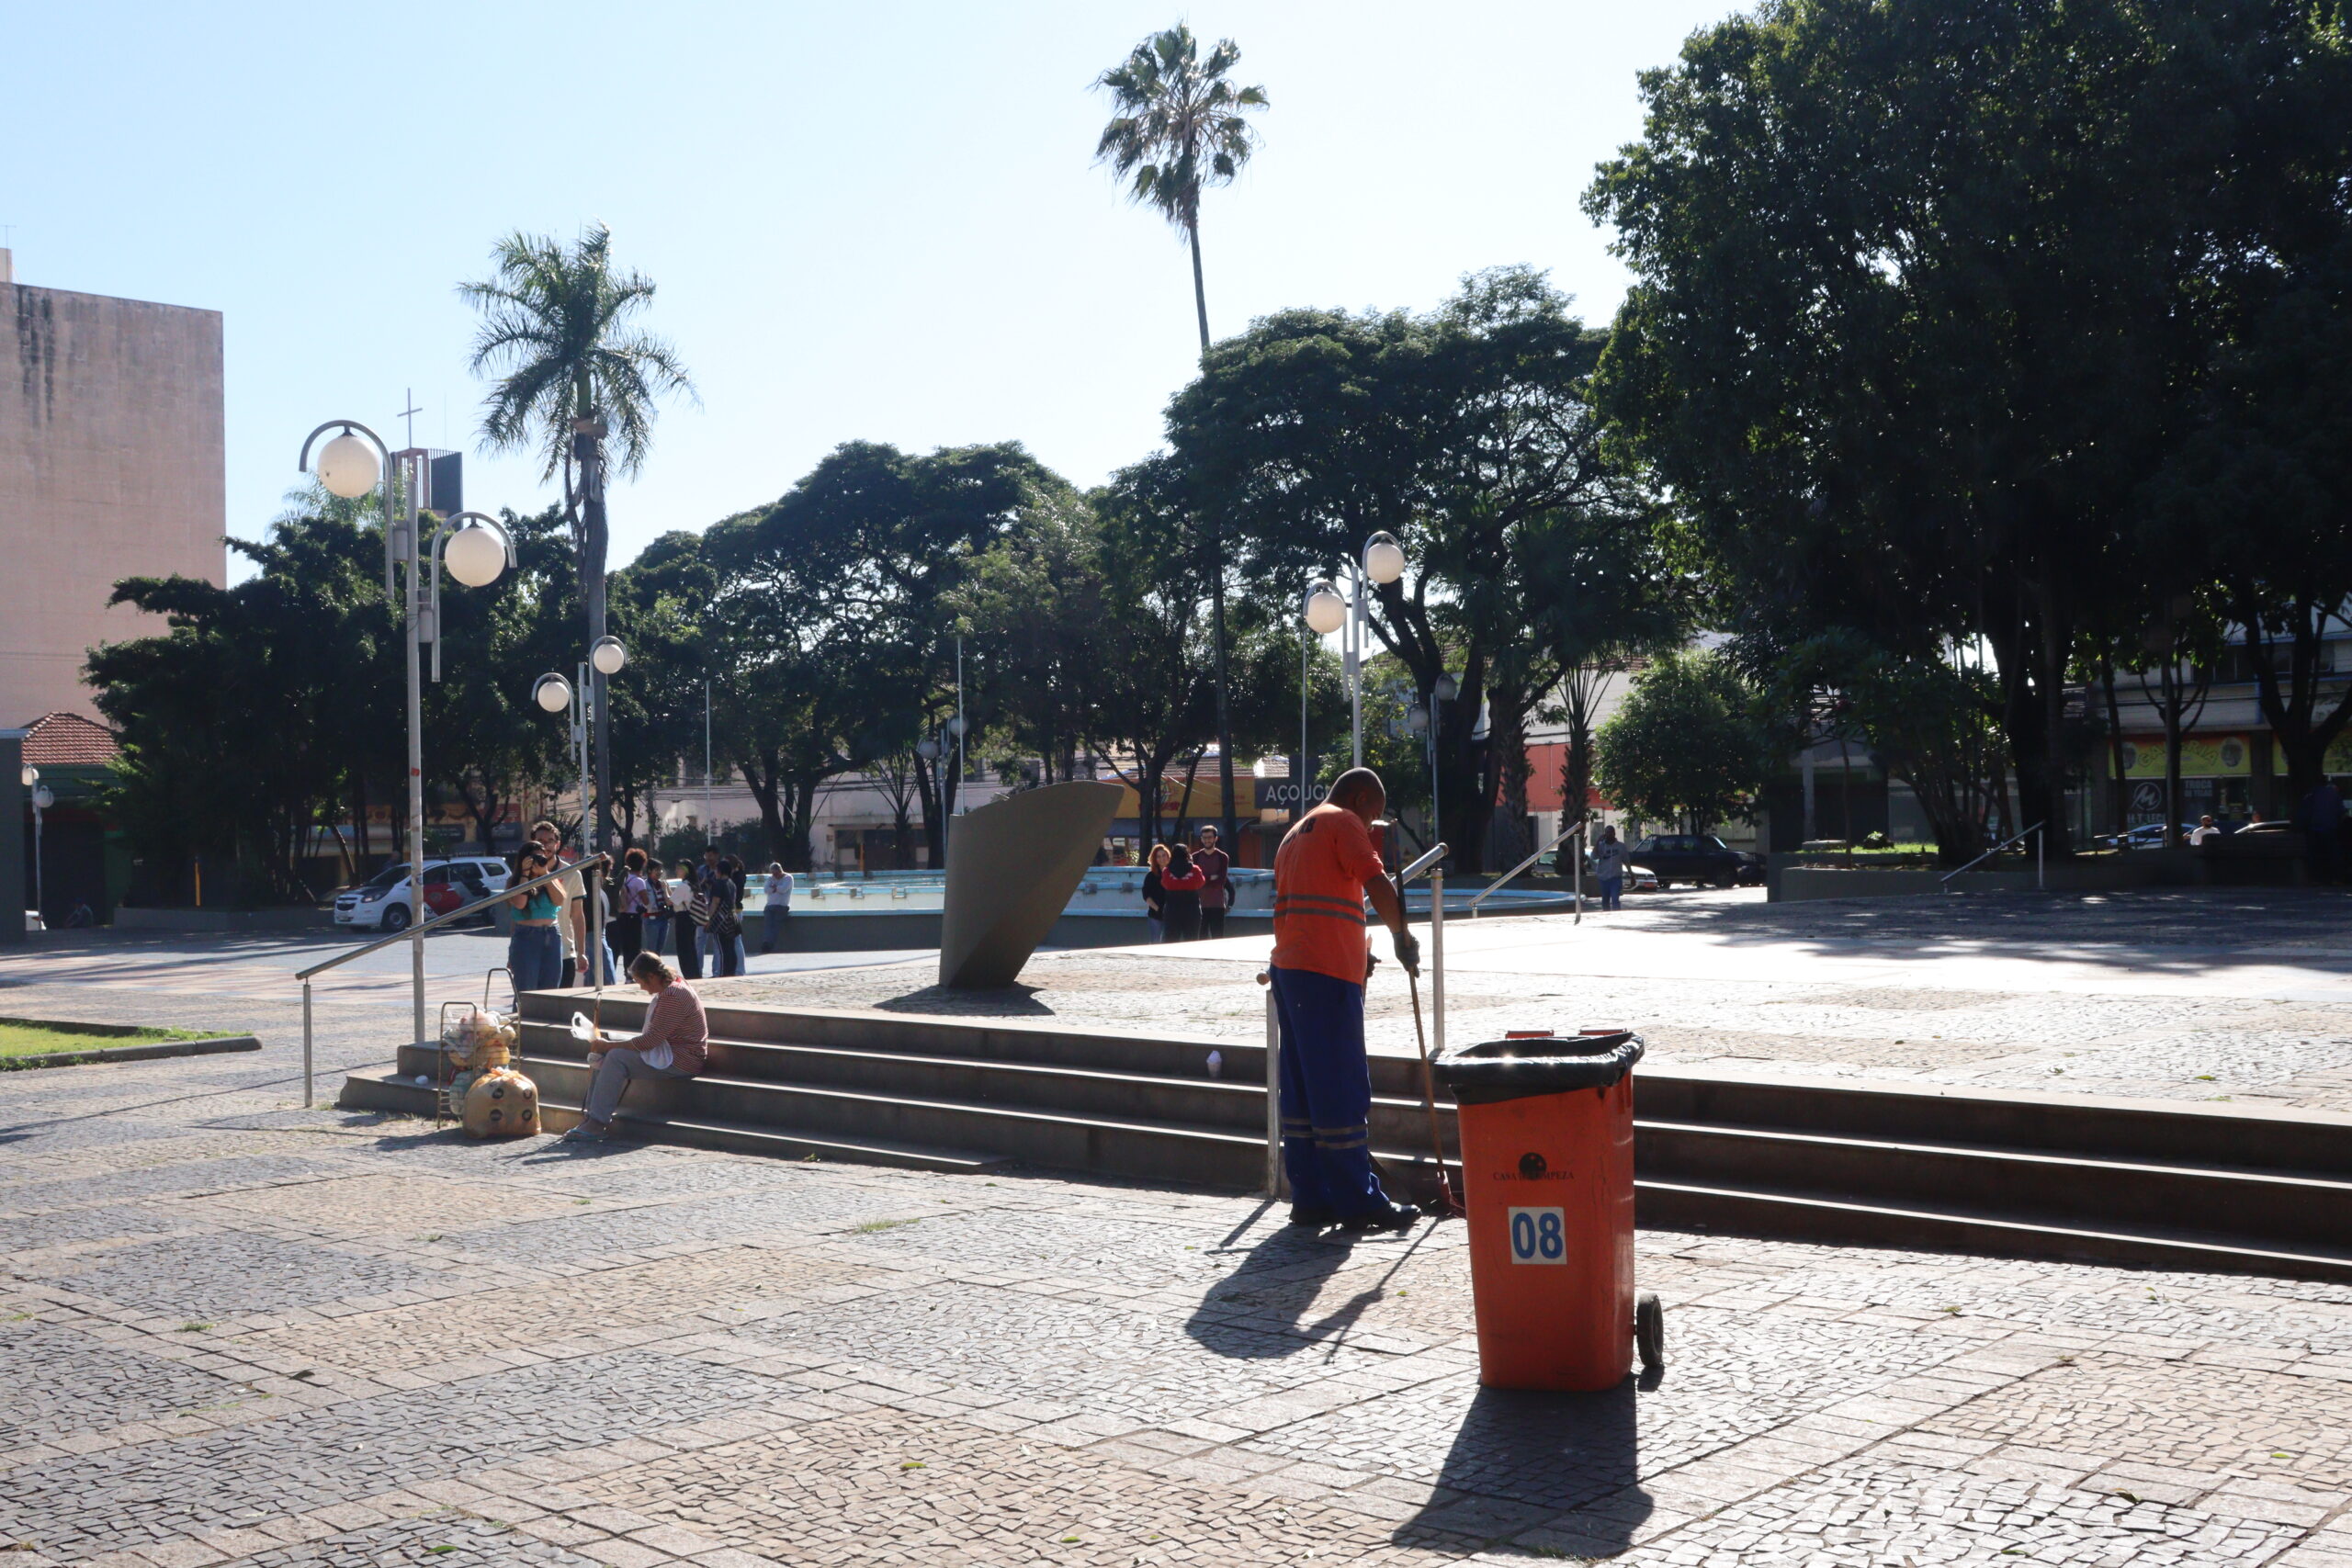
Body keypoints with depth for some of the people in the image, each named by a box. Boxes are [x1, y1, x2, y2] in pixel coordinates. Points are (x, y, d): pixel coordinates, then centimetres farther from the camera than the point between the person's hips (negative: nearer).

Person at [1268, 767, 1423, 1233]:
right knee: (1343, 1090, -6)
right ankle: (1358, 1201, -3)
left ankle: (1310, 1199, 11)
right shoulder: (1343, 822, -2)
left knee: (1302, 1088, 9)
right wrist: (1402, 938, -6)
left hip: (1288, 966, 9)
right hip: (1327, 972, -9)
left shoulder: (1297, 832, 25)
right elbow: (1377, 884, -16)